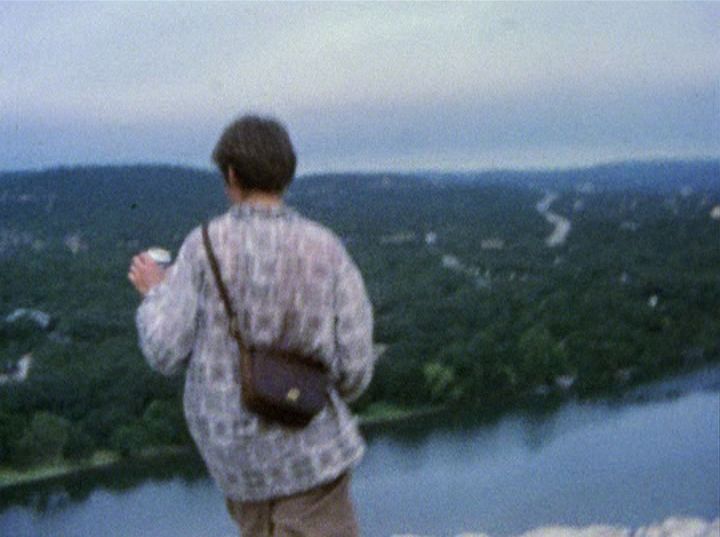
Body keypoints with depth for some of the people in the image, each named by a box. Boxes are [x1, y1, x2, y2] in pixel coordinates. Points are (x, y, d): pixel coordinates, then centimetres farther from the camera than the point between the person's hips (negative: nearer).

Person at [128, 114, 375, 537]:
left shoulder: (205, 246, -9)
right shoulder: (328, 251, -9)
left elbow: (167, 354, -8)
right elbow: (355, 368, -9)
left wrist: (154, 294, 11)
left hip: (229, 445, 3)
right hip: (306, 445, -2)